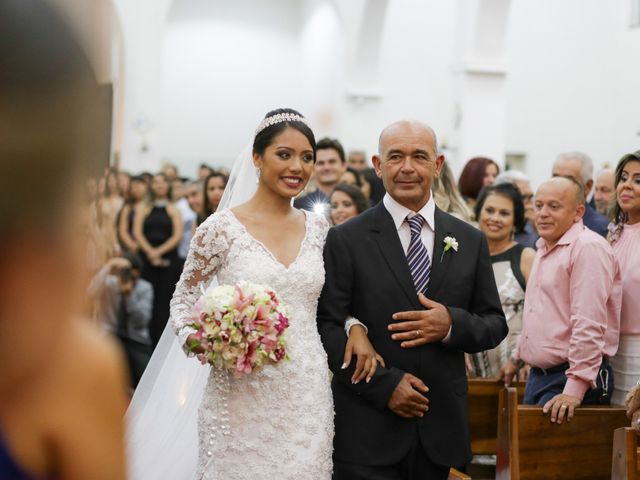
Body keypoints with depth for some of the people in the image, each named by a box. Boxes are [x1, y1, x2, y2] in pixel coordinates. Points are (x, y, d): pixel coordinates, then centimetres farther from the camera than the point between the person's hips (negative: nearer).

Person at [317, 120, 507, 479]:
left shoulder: (470, 241, 8)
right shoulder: (346, 240, -2)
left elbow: (495, 325, 10)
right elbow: (327, 326, -7)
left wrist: (452, 324, -11)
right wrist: (384, 384, -15)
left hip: (440, 429, 3)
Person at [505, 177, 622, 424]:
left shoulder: (589, 248, -14)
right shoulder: (544, 249, 18)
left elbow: (589, 326, -21)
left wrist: (575, 389, -25)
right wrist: (518, 357, 33)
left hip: (571, 379, -9)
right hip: (537, 376, 9)